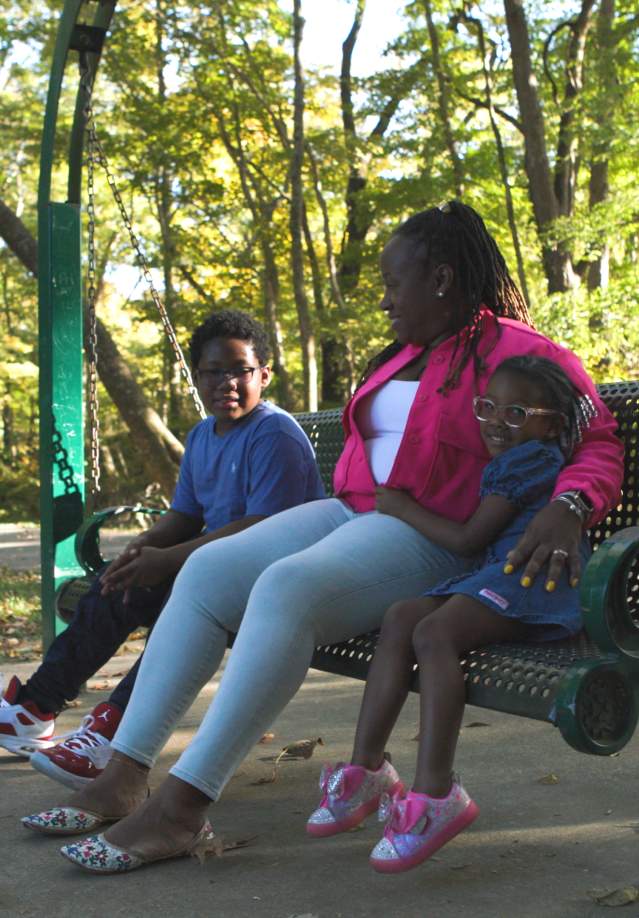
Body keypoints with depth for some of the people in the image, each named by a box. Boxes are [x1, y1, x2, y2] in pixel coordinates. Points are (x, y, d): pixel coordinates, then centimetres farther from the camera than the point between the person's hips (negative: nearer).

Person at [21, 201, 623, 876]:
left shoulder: (515, 351, -5)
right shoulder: (407, 353, 22)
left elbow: (599, 443, -12)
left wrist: (567, 508, -32)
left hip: (426, 538, -9)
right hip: (349, 513, 9)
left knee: (286, 587, -34)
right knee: (206, 572, -10)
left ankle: (181, 808, -35)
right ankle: (122, 779, -13)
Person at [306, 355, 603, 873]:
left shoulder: (531, 457, -5)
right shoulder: (506, 462, 26)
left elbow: (469, 539, -8)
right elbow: (479, 542, 27)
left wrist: (403, 507, 2)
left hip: (535, 577, -10)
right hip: (500, 576, 10)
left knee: (433, 633, -29)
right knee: (400, 619, -5)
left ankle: (435, 792, -37)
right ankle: (365, 768, -8)